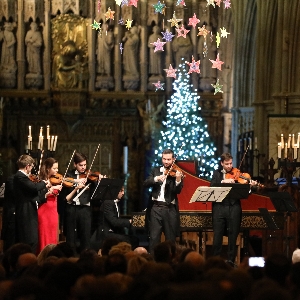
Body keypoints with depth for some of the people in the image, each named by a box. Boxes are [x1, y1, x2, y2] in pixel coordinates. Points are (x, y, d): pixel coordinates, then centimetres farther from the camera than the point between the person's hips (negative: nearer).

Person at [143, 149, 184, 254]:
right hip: (156, 207, 1)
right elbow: (146, 183, 0)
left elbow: (177, 191, -10)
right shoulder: (155, 170, 13)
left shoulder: (176, 172, 4)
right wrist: (156, 178, -17)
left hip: (170, 209, -1)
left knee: (171, 239, 4)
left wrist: (178, 180, -30)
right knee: (154, 238, -4)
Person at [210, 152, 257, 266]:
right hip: (219, 207, 1)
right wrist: (223, 181, -20)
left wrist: (250, 186, -20)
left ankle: (231, 260, 10)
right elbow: (212, 186, -6)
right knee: (217, 236, 1)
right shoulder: (217, 173, 11)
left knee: (233, 235, 3)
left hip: (233, 207, -1)